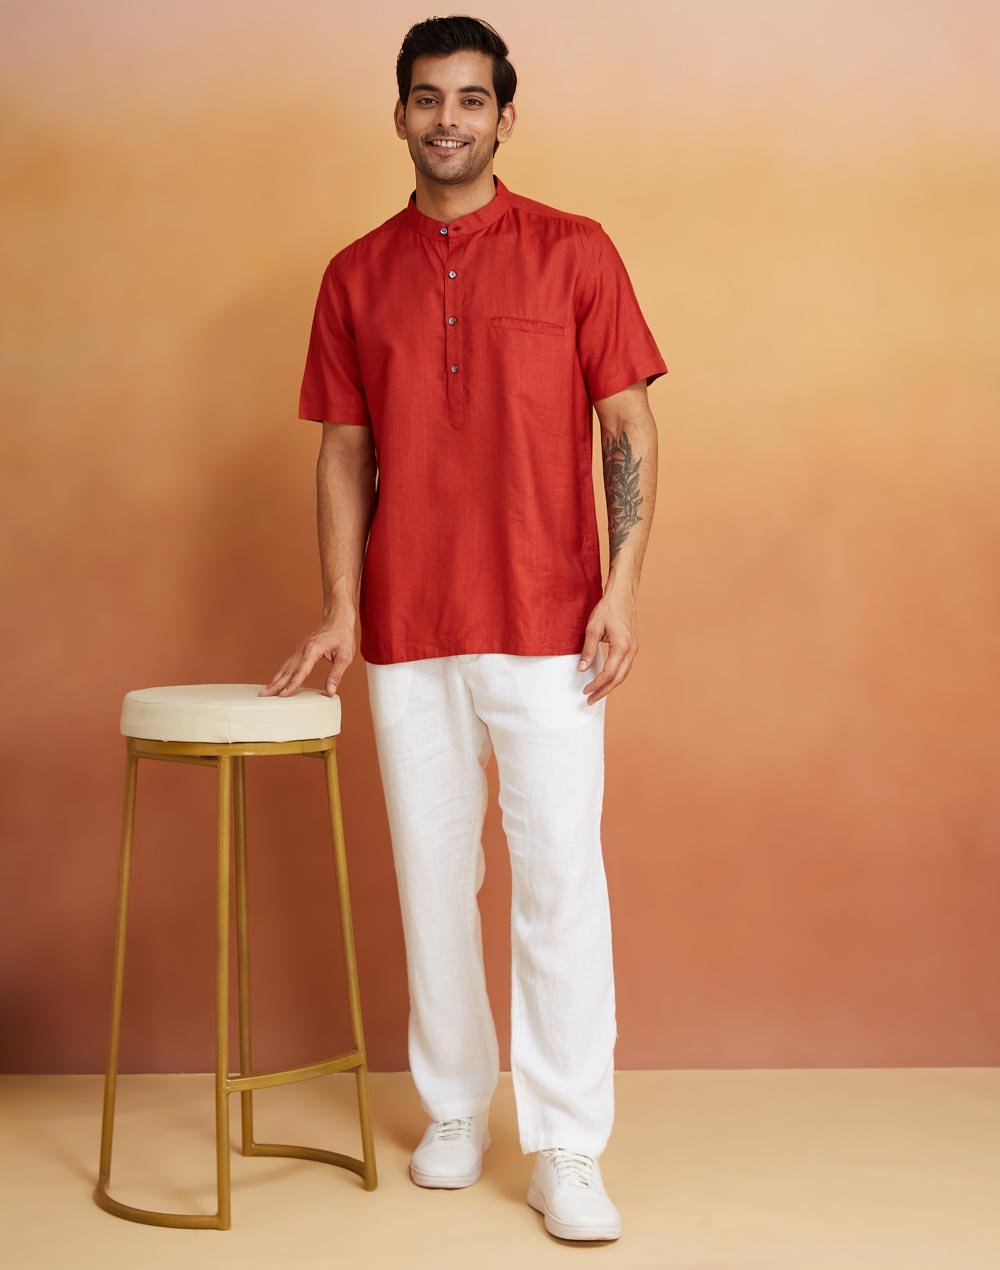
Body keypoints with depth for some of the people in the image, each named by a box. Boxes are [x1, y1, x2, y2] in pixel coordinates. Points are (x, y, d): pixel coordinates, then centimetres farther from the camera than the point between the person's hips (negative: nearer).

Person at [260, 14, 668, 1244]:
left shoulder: (575, 252, 2)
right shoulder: (356, 276, 9)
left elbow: (629, 427, 1)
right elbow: (345, 451, 10)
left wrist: (621, 590, -8)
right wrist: (340, 613, 3)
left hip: (547, 627, -3)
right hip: (409, 633, 3)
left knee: (561, 880, -5)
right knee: (433, 878, 9)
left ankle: (567, 1152, 4)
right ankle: (454, 1110, 25)